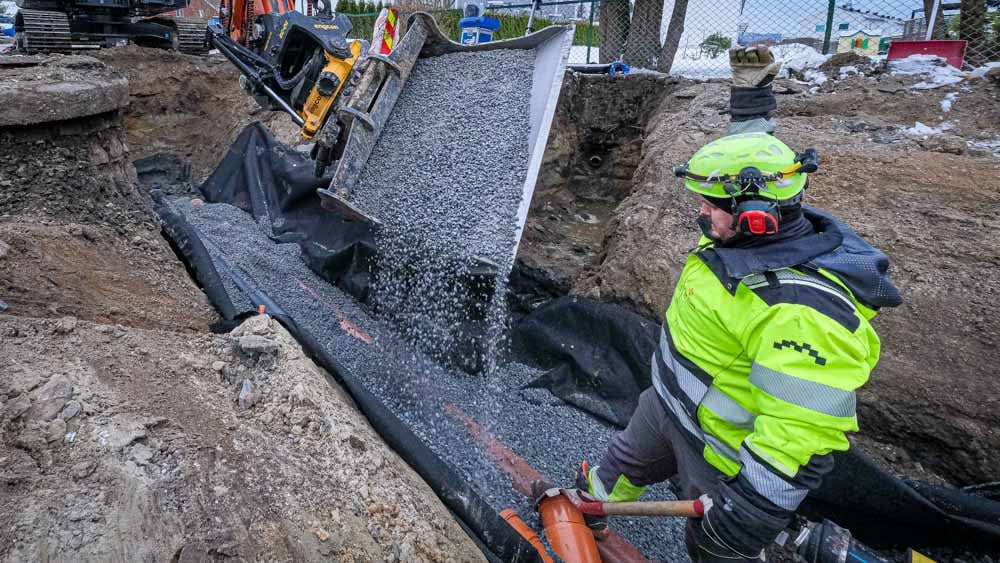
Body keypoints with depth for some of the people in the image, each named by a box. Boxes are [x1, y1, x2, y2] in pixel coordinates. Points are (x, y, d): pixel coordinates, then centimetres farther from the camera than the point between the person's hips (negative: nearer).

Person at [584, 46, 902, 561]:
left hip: (725, 448, -8)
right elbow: (750, 168, 8)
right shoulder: (761, 237, -11)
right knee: (623, 463, 30)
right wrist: (751, 90, 12)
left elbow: (800, 439, -36)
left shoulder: (801, 311, -38)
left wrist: (747, 514, -33)